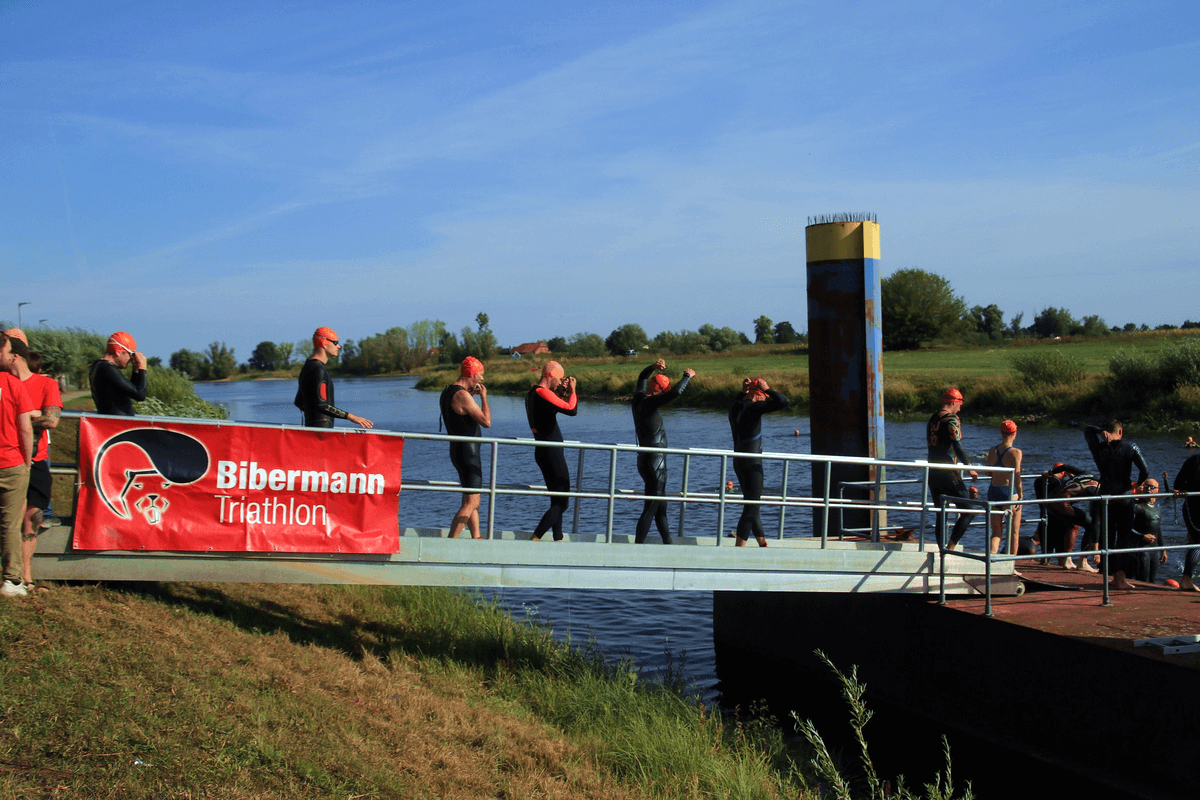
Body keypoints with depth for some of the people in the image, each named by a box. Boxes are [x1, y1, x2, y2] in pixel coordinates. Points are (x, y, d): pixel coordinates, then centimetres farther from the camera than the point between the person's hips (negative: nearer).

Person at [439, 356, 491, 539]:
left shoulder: (447, 392, 11)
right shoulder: (462, 395, -20)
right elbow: (486, 422, -23)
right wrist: (483, 397, -11)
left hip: (458, 451, 11)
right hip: (468, 453, -11)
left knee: (472, 501, 17)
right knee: (471, 502, -10)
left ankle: (477, 538, 21)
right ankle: (450, 543, -13)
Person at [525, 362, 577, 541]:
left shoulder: (533, 393, 14)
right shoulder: (543, 393, -18)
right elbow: (572, 410, -24)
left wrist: (561, 390, 16)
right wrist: (572, 391, -8)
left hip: (542, 452, 10)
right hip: (551, 452, -10)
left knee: (557, 501, 16)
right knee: (562, 502, -7)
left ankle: (558, 539, 18)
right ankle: (535, 538, -13)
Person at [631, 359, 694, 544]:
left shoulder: (639, 400, 7)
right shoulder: (648, 403, -18)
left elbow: (642, 377, 28)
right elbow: (676, 392, -28)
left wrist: (653, 367, 11)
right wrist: (687, 376, -11)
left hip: (645, 460, 10)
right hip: (654, 462, -10)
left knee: (661, 507, 16)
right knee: (650, 509, -7)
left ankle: (667, 543, 23)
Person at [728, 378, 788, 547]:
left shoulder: (734, 407, 8)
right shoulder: (753, 407, -16)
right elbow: (782, 402, -22)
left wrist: (744, 391, 19)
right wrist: (767, 389, -9)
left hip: (738, 463, 9)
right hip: (752, 464, -9)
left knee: (752, 506, 19)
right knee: (751, 509, -6)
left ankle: (762, 543, 30)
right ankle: (738, 550, -11)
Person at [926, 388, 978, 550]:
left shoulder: (933, 418, 14)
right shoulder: (952, 420, -10)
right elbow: (957, 446, -18)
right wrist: (968, 468, -11)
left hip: (932, 472, 8)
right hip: (947, 473, -8)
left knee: (940, 514, 13)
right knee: (969, 511, -2)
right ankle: (951, 546, -11)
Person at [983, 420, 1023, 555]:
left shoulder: (992, 451, 3)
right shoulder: (1015, 452, -11)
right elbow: (1016, 476, -18)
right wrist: (1020, 495, -13)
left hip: (993, 491, 4)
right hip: (1009, 492, -4)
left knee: (996, 532, 9)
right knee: (1014, 532, 12)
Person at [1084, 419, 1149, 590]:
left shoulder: (1099, 448, 0)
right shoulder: (1130, 447, -7)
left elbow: (1087, 430, 18)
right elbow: (1145, 471, -12)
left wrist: (1101, 433, 1)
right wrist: (1138, 485, 6)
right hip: (1124, 497, -2)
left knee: (1108, 537, 12)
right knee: (1124, 537, 3)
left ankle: (1114, 575, 15)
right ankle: (1120, 579, -1)